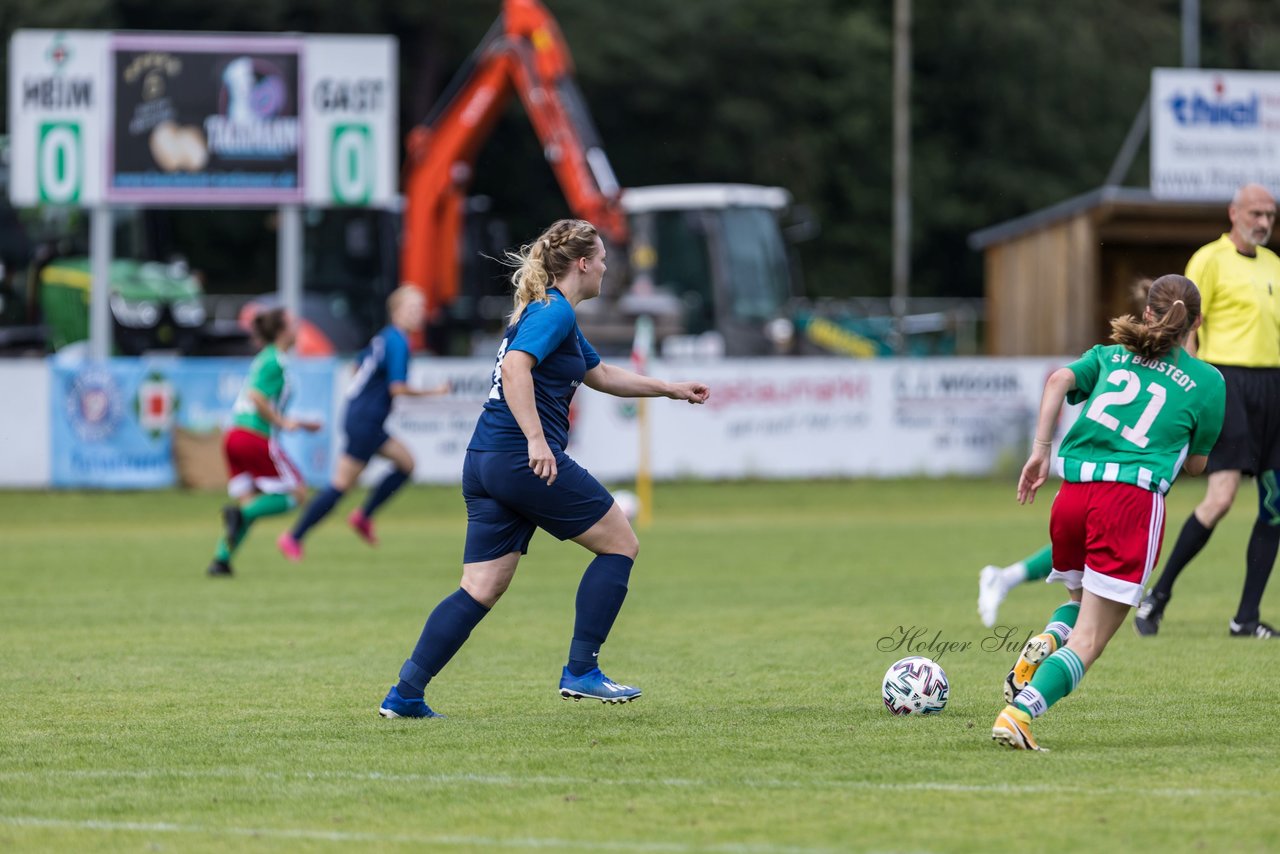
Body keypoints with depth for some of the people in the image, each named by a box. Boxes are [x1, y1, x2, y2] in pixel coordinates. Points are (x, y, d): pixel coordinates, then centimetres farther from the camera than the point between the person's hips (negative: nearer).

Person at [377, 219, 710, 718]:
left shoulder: (546, 311, 24)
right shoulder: (555, 311, -8)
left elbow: (602, 375, 37)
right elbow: (515, 367, -25)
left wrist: (670, 389, 40)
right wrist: (536, 439, -30)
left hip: (483, 465, 9)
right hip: (525, 462, -9)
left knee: (482, 589, 6)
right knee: (620, 544, 5)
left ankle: (404, 695, -2)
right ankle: (580, 671, 3)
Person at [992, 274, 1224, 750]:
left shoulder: (1110, 354, 20)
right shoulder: (1207, 381, 13)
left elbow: (1059, 380, 0)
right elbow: (1196, 465, 18)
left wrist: (1040, 452, -2)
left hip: (1073, 494, 4)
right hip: (1134, 497, -4)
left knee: (1083, 600, 31)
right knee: (1089, 640, -4)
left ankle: (1047, 642, -2)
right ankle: (1019, 712, -27)